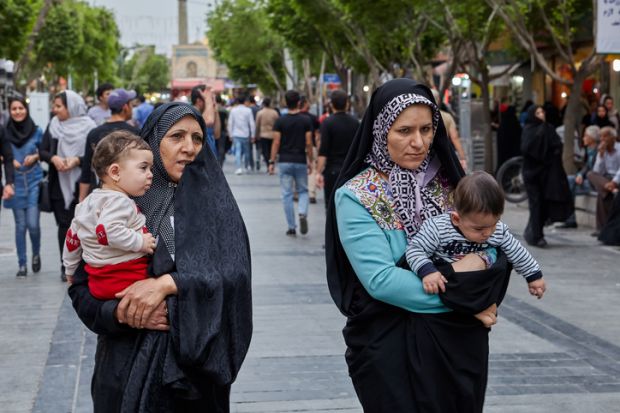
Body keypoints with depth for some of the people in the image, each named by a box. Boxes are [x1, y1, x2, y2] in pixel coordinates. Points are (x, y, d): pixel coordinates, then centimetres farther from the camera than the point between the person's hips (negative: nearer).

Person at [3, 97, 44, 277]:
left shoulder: (37, 131, -1)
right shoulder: (5, 132, 0)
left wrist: (35, 157, -10)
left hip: (34, 181, -1)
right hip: (16, 183, 1)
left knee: (32, 223, -8)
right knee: (20, 225, 4)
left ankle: (36, 254, 21)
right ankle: (22, 264, 14)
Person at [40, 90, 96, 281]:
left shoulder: (88, 126, -4)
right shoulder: (53, 125, 7)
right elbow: (42, 151, 6)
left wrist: (77, 160, -20)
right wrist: (53, 158, -15)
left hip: (82, 184, -3)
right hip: (60, 184, 3)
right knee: (64, 224, 3)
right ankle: (66, 267, 7)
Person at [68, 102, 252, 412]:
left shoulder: (213, 201, -1)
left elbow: (236, 273, -14)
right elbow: (81, 286, -1)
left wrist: (167, 284, -24)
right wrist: (120, 312, -20)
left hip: (196, 355, 0)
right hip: (127, 362, 0)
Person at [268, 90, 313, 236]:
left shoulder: (280, 121, -3)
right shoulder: (305, 120, -2)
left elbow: (276, 143, -6)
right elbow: (308, 143, -3)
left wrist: (272, 162, 0)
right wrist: (310, 161, 7)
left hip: (284, 162, 0)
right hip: (300, 161, 0)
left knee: (287, 195, 5)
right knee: (303, 191, 14)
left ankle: (291, 227, 5)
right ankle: (303, 213, -15)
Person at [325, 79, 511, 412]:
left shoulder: (448, 180, 4)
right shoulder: (356, 197, -12)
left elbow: (489, 238, 8)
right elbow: (380, 280, -20)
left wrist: (479, 260, -16)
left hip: (461, 338, 5)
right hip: (391, 346, -5)